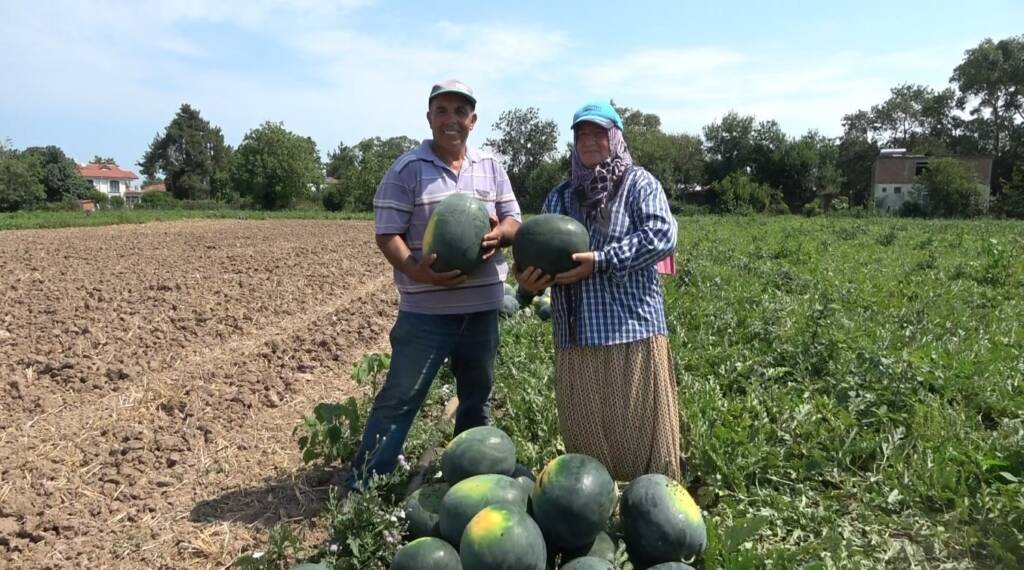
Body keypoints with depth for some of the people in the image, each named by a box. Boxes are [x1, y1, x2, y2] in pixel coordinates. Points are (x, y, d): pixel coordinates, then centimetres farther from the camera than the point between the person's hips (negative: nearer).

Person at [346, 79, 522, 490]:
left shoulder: (491, 167, 9)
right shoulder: (407, 169, -6)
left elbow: (515, 221, 11)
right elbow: (387, 233, -10)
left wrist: (500, 232, -13)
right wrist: (415, 271, -28)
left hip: (482, 307, 5)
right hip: (426, 310, -5)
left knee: (477, 397, 18)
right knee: (399, 397, -2)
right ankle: (361, 486, 9)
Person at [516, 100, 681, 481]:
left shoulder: (638, 183, 2)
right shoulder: (560, 196, 16)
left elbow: (662, 235, -13)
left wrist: (600, 262, -19)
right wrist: (528, 278, -11)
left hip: (632, 328, -4)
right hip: (576, 334, 5)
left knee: (641, 429, 2)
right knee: (584, 432, 13)